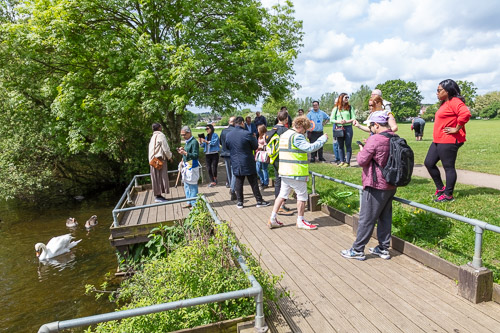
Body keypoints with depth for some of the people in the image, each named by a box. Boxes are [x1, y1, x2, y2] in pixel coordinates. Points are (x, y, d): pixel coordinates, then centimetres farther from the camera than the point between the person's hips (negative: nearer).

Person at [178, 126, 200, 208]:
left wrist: (185, 153, -28)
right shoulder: (187, 142, 14)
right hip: (186, 166, 10)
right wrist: (182, 150, 7)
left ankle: (194, 203, 4)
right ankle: (189, 202, 24)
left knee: (192, 186, -4)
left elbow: (196, 155, -20)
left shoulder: (194, 142, -14)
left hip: (192, 167, -10)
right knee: (186, 186, 14)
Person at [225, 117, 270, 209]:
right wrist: (254, 138, 12)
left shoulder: (228, 135, 1)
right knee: (253, 182, 6)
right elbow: (255, 146, -6)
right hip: (247, 163, -4)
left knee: (238, 182, 11)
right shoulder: (246, 134, -15)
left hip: (235, 164, 4)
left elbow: (227, 147, 15)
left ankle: (239, 202, 15)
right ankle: (259, 201, 13)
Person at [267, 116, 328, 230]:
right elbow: (310, 148, -24)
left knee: (282, 194, 13)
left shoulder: (283, 135, 14)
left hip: (284, 172, 9)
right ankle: (301, 221, 17)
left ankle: (272, 219, 13)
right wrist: (323, 139, -12)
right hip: (296, 173, -9)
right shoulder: (297, 137, -16)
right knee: (302, 196, 6)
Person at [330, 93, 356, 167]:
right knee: (340, 146, 7)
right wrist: (339, 122, -12)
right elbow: (331, 119, 3)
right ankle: (342, 161, 17)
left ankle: (347, 162, 4)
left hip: (348, 128, -1)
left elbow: (354, 118, 2)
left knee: (348, 145, -1)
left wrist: (347, 121, -14)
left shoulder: (350, 107, 5)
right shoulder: (336, 108, 5)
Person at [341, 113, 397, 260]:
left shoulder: (374, 139, -18)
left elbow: (362, 161, -15)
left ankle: (357, 250, 10)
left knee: (366, 219, 0)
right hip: (391, 185, 8)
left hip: (376, 186, -8)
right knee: (385, 217, 16)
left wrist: (361, 151, 5)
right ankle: (383, 249, 25)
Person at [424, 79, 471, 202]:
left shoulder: (454, 102, -13)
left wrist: (456, 129, -22)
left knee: (448, 167, -2)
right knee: (429, 163, 12)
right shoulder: (445, 103, 18)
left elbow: (465, 113, -30)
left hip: (448, 141, -11)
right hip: (438, 141, 11)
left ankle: (448, 195, 9)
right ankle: (440, 188, 24)